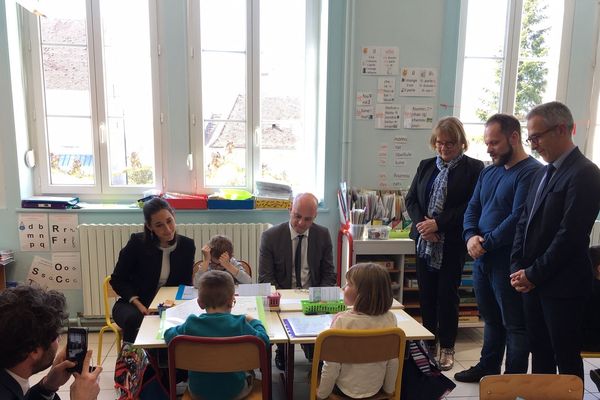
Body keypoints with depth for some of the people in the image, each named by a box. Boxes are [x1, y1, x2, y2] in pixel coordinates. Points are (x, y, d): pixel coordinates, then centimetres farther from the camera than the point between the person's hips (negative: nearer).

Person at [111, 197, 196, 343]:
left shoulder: (187, 246, -3)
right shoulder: (137, 242, -11)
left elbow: (186, 284, 6)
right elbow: (117, 280, -3)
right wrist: (138, 304, -18)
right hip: (133, 304, -1)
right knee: (134, 319, -35)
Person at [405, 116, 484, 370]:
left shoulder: (473, 168, -4)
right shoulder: (426, 166, 11)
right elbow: (411, 199, 8)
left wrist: (438, 223, -17)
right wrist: (421, 224, -10)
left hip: (452, 243, -4)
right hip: (424, 241, 4)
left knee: (447, 295, 4)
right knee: (426, 293, 10)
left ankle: (447, 348, 20)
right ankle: (429, 344, 26)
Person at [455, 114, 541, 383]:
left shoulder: (531, 172, -14)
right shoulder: (488, 172, 13)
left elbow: (518, 218, -22)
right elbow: (472, 208, 11)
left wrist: (486, 243, -16)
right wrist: (471, 236, -7)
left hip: (508, 261, -8)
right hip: (482, 258, 8)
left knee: (514, 324, 6)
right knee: (491, 318, 20)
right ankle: (488, 368, 34)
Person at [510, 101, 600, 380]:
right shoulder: (542, 174, 14)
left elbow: (570, 235, -19)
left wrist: (533, 274, -13)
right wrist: (517, 268, 2)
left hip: (561, 286, -8)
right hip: (532, 281, 8)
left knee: (566, 358, 7)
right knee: (539, 350, 17)